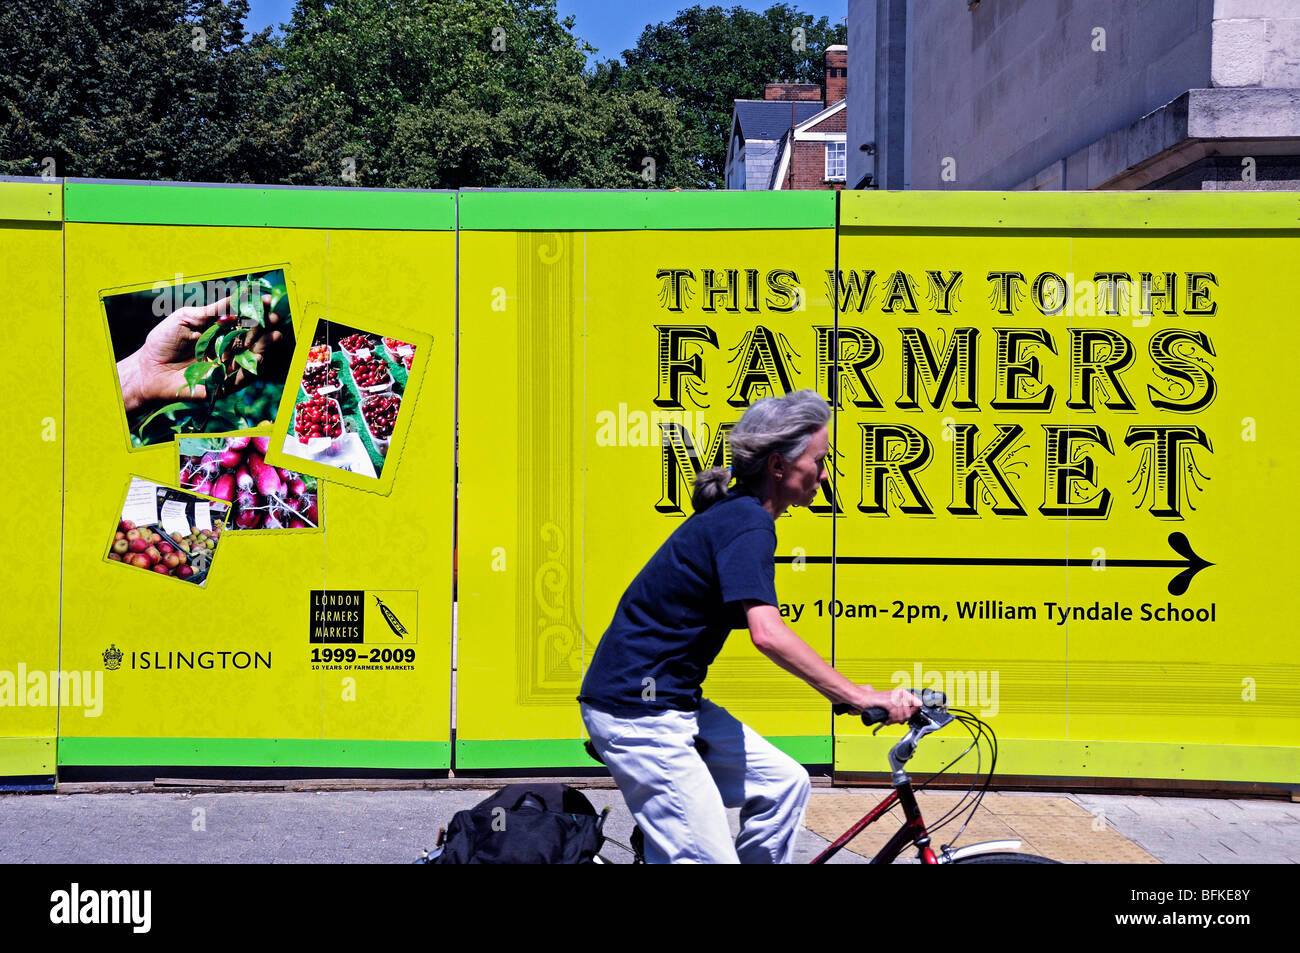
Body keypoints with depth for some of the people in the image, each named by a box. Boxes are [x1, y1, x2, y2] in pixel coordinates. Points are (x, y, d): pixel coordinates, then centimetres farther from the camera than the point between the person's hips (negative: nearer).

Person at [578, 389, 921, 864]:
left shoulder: (733, 514, 14)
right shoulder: (747, 525, -17)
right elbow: (768, 634, -31)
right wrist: (860, 696, -30)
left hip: (670, 701, 10)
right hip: (640, 714, -10)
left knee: (783, 784, 10)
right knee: (706, 858, -10)